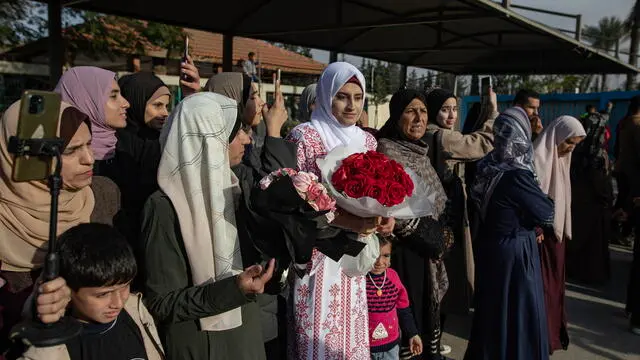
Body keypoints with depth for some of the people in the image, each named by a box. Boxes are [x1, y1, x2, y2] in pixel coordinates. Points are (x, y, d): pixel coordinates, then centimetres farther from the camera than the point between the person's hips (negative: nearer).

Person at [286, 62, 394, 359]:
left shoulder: (367, 141, 8)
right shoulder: (304, 136, -10)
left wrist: (383, 217, -7)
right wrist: (349, 222, -23)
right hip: (318, 252, -5)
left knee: (352, 333, 14)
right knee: (320, 334, 3)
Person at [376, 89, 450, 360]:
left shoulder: (420, 151, 11)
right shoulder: (386, 150, -14)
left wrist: (437, 238, 8)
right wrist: (428, 237, -14)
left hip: (427, 250, 8)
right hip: (405, 251, -8)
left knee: (426, 312, 17)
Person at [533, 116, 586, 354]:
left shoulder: (561, 158, 9)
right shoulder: (537, 158, -17)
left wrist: (564, 229, 15)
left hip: (556, 231, 8)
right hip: (538, 232, -8)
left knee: (554, 283, 16)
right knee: (539, 284, 1)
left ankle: (553, 331, 30)